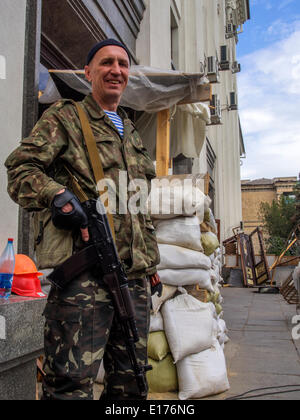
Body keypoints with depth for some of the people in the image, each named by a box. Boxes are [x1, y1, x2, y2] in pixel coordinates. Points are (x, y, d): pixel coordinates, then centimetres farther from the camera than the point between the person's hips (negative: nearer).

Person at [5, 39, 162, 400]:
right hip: (84, 270, -6)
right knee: (72, 383, -7)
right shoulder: (64, 117, 7)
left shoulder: (132, 133, 26)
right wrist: (60, 195, -23)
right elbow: (21, 169, -4)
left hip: (135, 274, 7)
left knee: (130, 381, 12)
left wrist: (151, 262, 22)